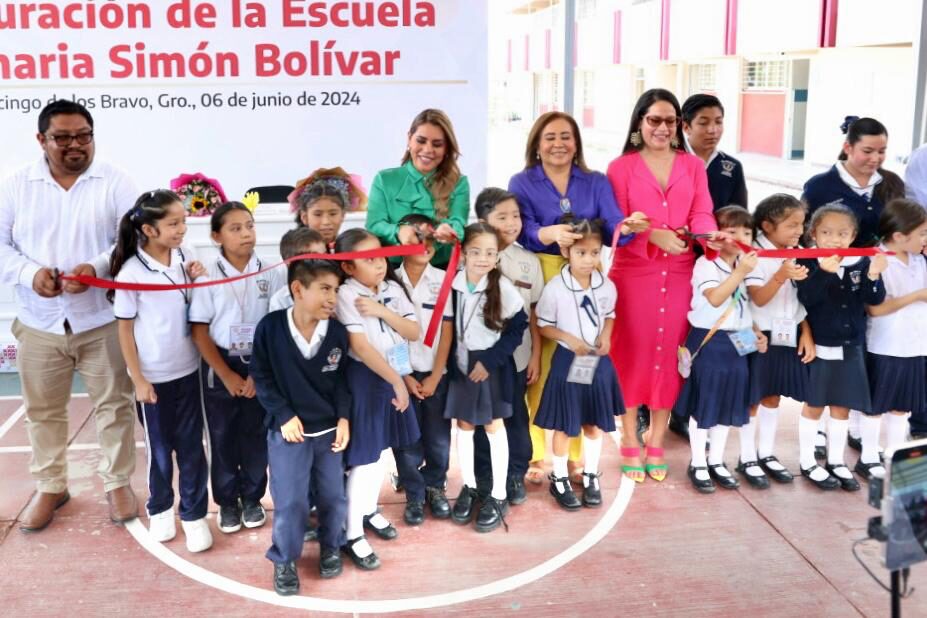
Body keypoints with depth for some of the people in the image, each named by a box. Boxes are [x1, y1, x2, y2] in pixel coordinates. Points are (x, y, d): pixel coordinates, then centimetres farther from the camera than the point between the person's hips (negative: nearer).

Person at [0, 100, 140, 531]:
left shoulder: (115, 182, -3)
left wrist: (98, 267, -25)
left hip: (103, 321, -2)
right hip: (39, 323, 2)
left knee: (114, 405, 8)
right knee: (43, 410, 14)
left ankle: (118, 482, 25)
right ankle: (49, 486, 31)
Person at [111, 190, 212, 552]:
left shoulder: (186, 257, -4)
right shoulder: (132, 272, -16)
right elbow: (125, 329, -9)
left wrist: (197, 281, -10)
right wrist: (138, 379, -8)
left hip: (188, 370, 3)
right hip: (153, 376, -3)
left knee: (191, 446, 10)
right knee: (159, 449, 14)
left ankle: (194, 514, 23)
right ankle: (160, 509, 35)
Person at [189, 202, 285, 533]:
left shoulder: (269, 272, -6)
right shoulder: (209, 275, -9)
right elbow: (199, 330, -7)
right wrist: (226, 374, -11)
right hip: (219, 365, -1)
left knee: (256, 434, 9)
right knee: (222, 435, 9)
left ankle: (252, 497, 27)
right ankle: (227, 502, 25)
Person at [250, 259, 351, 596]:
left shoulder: (337, 331, -8)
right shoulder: (270, 327, -15)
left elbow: (342, 379, 4)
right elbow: (261, 377, -6)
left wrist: (343, 418, -5)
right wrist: (284, 415, -11)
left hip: (329, 429, 3)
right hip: (288, 429, -3)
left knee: (334, 496, 10)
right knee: (290, 501, -2)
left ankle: (330, 548, 37)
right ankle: (284, 561, 21)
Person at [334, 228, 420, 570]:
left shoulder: (393, 288, 2)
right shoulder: (346, 294, -16)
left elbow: (414, 332, -2)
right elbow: (360, 346, -22)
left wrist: (382, 311, -17)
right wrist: (396, 381, -21)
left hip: (393, 375, 6)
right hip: (365, 378, -6)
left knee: (379, 448, 19)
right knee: (364, 456, -3)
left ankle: (369, 510, 38)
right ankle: (352, 534, 7)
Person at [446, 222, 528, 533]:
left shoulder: (502, 287, -15)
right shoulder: (453, 283, -8)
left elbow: (518, 327, -10)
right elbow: (447, 324, 3)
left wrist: (488, 361, -13)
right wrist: (454, 357, -4)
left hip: (492, 363, -3)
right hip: (461, 363, 3)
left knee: (494, 427, 5)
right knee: (463, 426, 12)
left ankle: (498, 496, 16)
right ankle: (468, 487, 29)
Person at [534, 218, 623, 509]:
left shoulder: (607, 286, -4)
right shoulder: (555, 288, -15)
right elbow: (544, 325, -6)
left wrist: (606, 336, -8)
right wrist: (570, 340, -19)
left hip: (598, 361, 4)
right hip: (568, 361, -4)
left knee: (595, 422, 15)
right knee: (564, 425, 7)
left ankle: (591, 477, 31)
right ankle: (559, 479, 23)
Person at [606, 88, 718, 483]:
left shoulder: (693, 166, 12)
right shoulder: (621, 167, 3)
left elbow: (702, 214, 2)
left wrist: (709, 235, -21)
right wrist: (654, 235, -22)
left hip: (680, 275, 3)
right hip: (633, 273, -2)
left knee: (669, 354, 7)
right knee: (631, 354, 2)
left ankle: (656, 440, 21)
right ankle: (630, 440, 17)